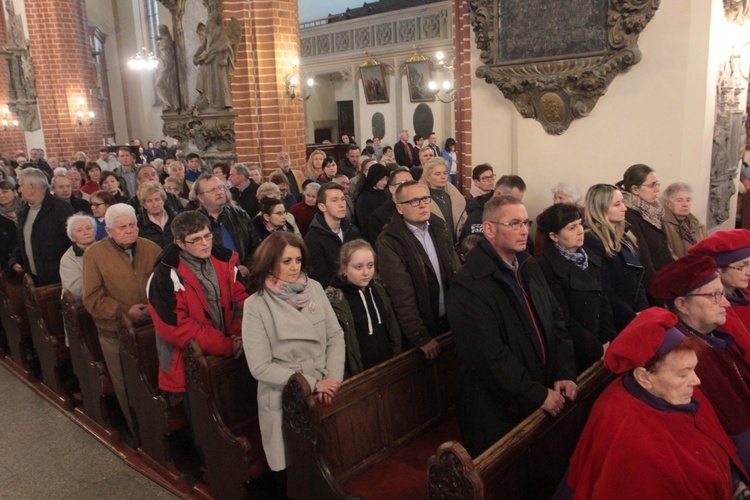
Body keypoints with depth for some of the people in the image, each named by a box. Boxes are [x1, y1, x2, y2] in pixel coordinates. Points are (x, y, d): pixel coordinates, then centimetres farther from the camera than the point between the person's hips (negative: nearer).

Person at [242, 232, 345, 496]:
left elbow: (336, 335, 2)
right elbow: (261, 367, -13)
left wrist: (333, 378, -12)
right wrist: (312, 384, -16)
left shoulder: (315, 288, 0)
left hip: (325, 392, 3)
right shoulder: (256, 305, -11)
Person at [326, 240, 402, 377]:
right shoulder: (334, 299, -17)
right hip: (358, 375, -5)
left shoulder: (378, 288, 0)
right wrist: (347, 379, -14)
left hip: (387, 366, 5)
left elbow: (392, 328, 8)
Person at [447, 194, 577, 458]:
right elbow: (490, 355, -25)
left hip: (545, 401, 7)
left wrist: (564, 373, -3)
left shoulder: (529, 266, 6)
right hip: (497, 414, -7)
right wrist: (538, 396, -18)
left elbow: (556, 320, 8)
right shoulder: (469, 286, -22)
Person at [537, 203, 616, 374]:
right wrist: (599, 350, -11)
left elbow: (603, 302, 10)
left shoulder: (591, 260, 9)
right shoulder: (547, 267, -15)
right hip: (572, 357, -6)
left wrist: (609, 342, -3)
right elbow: (563, 320, -16)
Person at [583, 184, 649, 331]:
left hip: (636, 314, 7)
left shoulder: (625, 237, 14)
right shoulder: (591, 242, -12)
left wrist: (643, 310, 0)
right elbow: (605, 291, -14)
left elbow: (637, 279, 14)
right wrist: (633, 318, -9)